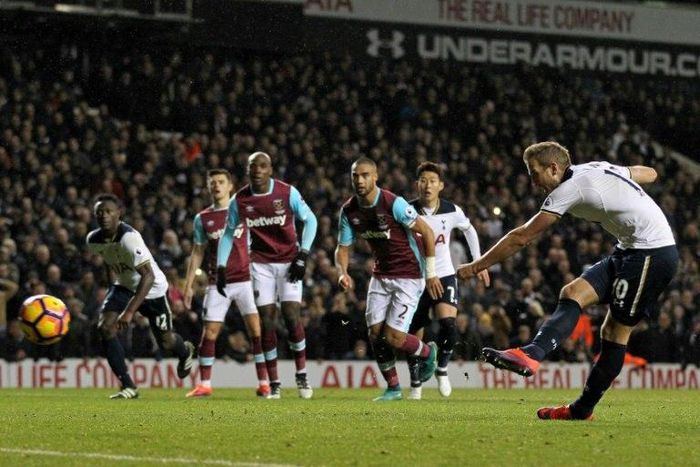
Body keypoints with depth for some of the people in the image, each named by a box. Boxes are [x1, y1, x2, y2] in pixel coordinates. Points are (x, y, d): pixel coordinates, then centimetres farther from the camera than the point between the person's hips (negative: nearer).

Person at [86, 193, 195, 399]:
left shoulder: (129, 238, -35)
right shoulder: (93, 240, -13)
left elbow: (148, 276, -41)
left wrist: (129, 311, -47)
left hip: (152, 288, -5)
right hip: (124, 286, 5)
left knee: (165, 341, 8)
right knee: (105, 327, -18)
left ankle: (185, 352, 49)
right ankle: (128, 387, -12)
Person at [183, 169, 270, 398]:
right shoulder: (202, 219, 10)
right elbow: (197, 253, 14)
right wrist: (188, 285, 9)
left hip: (245, 279, -2)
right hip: (217, 283, 2)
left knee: (256, 329, -9)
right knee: (209, 333, -2)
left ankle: (263, 382, -5)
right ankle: (204, 384, 6)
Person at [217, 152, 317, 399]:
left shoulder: (287, 193, -11)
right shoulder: (239, 200, -4)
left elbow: (310, 221, -2)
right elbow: (228, 234, 9)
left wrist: (303, 255, -9)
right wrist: (221, 267, 3)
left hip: (289, 261, -2)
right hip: (261, 264, 2)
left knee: (291, 316, -12)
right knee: (267, 321, -3)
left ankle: (301, 375, 3)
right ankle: (274, 383, 3)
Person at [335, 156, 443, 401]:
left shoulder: (394, 204, -21)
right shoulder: (349, 210, -2)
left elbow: (426, 232, -16)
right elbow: (342, 247, 7)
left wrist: (431, 273, -13)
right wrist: (342, 273, -14)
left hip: (409, 276, -6)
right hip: (381, 275, 6)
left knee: (393, 338, -12)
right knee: (375, 334, -1)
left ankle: (427, 353, 20)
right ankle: (393, 388, 16)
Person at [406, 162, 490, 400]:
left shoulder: (452, 211, -6)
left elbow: (469, 230, 15)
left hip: (444, 276, 0)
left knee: (448, 325, -21)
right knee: (413, 336, 3)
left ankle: (442, 369, 5)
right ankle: (415, 384, 25)